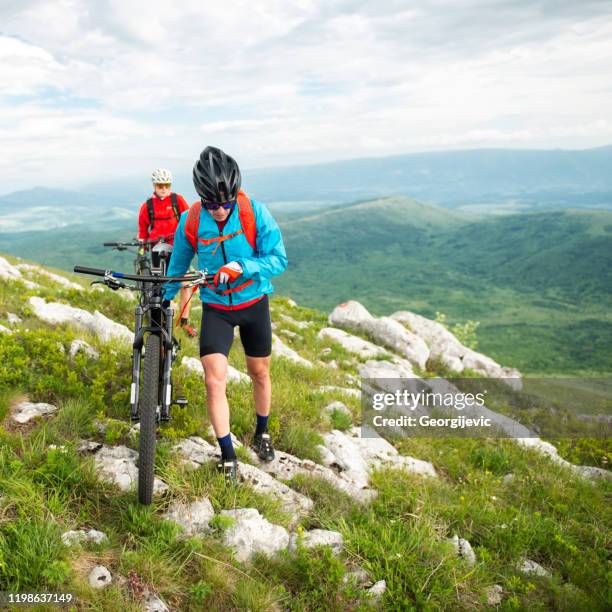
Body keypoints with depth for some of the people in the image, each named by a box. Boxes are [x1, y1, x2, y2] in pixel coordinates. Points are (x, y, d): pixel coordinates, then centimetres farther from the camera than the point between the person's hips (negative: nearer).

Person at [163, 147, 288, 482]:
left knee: (259, 373, 16)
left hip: (254, 303, 0)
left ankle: (262, 432, 42)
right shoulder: (190, 221, -13)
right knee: (214, 382, -11)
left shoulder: (254, 211, -19)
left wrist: (241, 267, -35)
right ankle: (228, 456, 4)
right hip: (215, 308, 0)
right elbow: (177, 265, 3)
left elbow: (278, 259, -19)